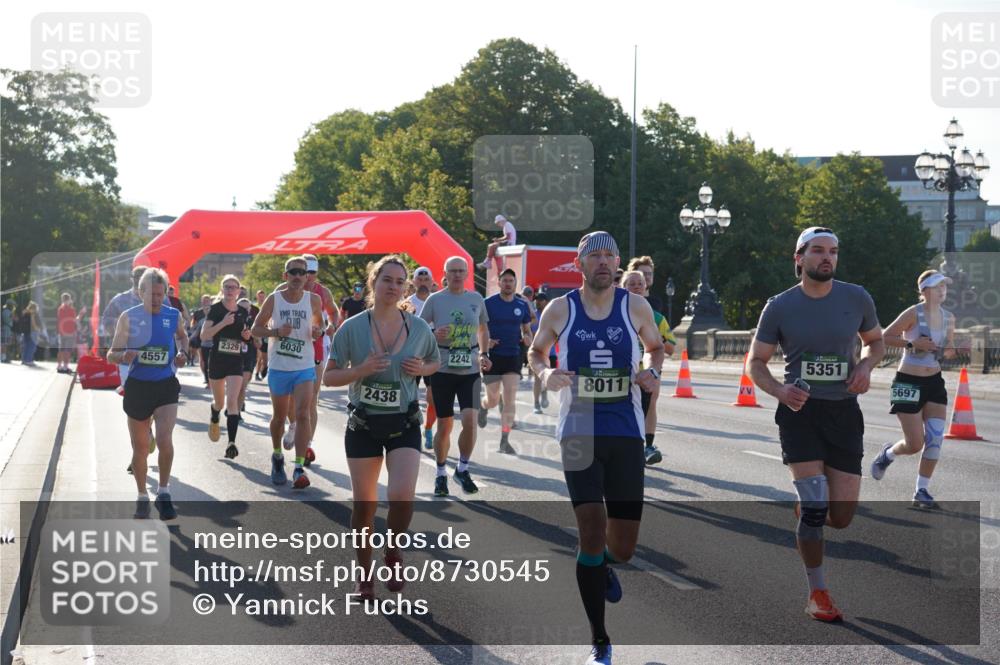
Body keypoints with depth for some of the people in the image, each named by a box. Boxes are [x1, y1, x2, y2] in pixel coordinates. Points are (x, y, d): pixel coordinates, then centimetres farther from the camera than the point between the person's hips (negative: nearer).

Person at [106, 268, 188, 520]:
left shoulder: (174, 316, 0)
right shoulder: (128, 317, -5)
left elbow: (182, 336, 24)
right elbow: (111, 355, -3)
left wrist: (183, 352, 3)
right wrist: (123, 356, -25)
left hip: (166, 386, 0)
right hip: (137, 386, 0)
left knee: (165, 440, -18)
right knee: (140, 447, 10)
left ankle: (163, 493, 0)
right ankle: (142, 497, 28)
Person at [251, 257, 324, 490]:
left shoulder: (314, 300, -1)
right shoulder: (273, 299, -3)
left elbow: (319, 323, 16)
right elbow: (255, 329, 2)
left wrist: (318, 331, -8)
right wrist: (276, 331, -17)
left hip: (305, 367, 0)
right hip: (278, 367, 1)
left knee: (302, 415, -15)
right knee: (279, 416, 13)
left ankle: (299, 468, -17)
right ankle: (277, 457, 38)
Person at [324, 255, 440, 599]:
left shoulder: (419, 328, -2)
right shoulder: (352, 328, -7)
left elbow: (435, 363, 16)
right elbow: (329, 376, -3)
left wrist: (421, 369, -7)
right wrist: (361, 370, -21)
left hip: (404, 424, 0)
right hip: (363, 425, 0)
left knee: (402, 495, -18)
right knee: (364, 504, 5)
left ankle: (393, 553, 11)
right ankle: (365, 572, 25)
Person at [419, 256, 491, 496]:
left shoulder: (476, 299, 8)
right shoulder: (435, 300, 0)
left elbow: (483, 328, 22)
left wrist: (484, 354, 8)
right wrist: (433, 335, -18)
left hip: (470, 370, 2)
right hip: (442, 369, -1)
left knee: (470, 420, -13)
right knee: (444, 425, 3)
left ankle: (463, 469, 7)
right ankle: (441, 474, 22)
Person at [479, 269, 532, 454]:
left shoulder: (522, 305, 4)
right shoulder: (489, 303, -4)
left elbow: (527, 329, 15)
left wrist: (527, 338, -7)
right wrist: (484, 342, -18)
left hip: (513, 357, 2)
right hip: (493, 356, -2)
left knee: (510, 399, -9)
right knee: (493, 400, 7)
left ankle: (504, 441, -4)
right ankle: (483, 406, 46)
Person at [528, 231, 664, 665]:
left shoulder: (635, 307, 1)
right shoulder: (559, 310, -1)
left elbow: (655, 347, 17)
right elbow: (536, 352, 13)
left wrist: (652, 372, -5)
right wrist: (545, 373, -9)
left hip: (626, 433, 2)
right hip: (579, 431, -1)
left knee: (623, 546, 4)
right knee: (592, 530, -12)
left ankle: (603, 566, 46)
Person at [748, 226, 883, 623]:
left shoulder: (856, 298, 1)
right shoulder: (780, 307, -3)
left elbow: (876, 341, 17)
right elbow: (756, 362, 2)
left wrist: (866, 366, -6)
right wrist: (779, 390, -18)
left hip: (844, 411, 2)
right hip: (800, 411, -2)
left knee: (841, 518, 2)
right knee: (814, 508, -11)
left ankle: (808, 507, 39)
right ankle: (818, 594, 5)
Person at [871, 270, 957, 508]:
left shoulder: (948, 318, 6)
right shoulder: (913, 314, -12)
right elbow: (884, 337, -12)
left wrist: (947, 352, -5)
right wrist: (912, 343, -22)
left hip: (934, 382, 6)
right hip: (908, 382, -5)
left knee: (935, 438, -6)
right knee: (915, 444, -5)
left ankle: (922, 491, 5)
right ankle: (888, 453, 29)